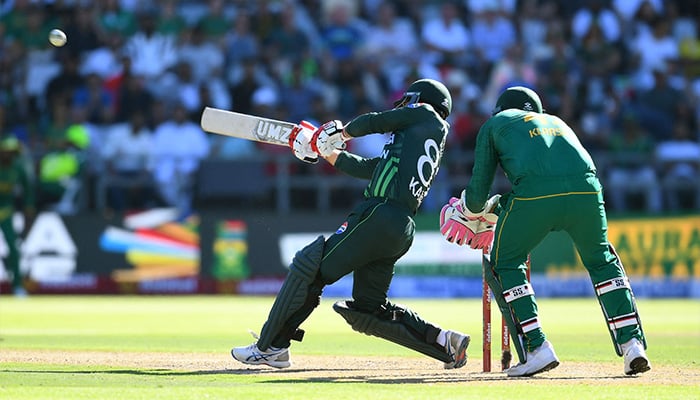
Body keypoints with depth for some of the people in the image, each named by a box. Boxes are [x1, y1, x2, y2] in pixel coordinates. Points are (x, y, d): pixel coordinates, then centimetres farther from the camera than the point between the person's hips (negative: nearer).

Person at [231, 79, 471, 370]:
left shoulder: (425, 114, 8)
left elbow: (375, 122, 10)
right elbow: (368, 168, 30)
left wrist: (341, 132, 27)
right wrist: (328, 152, 35)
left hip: (381, 215, -9)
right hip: (401, 232, 9)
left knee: (309, 267, -4)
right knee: (369, 310, 13)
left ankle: (270, 347, -3)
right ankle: (444, 341, 7)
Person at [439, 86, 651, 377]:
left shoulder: (495, 124, 28)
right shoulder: (556, 122, 40)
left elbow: (478, 192, 22)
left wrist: (471, 214, 45)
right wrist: (493, 213, 53)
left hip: (535, 193, -4)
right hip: (586, 189, 4)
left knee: (505, 265, 18)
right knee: (602, 261, 26)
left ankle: (537, 349, 6)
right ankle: (632, 342, 13)